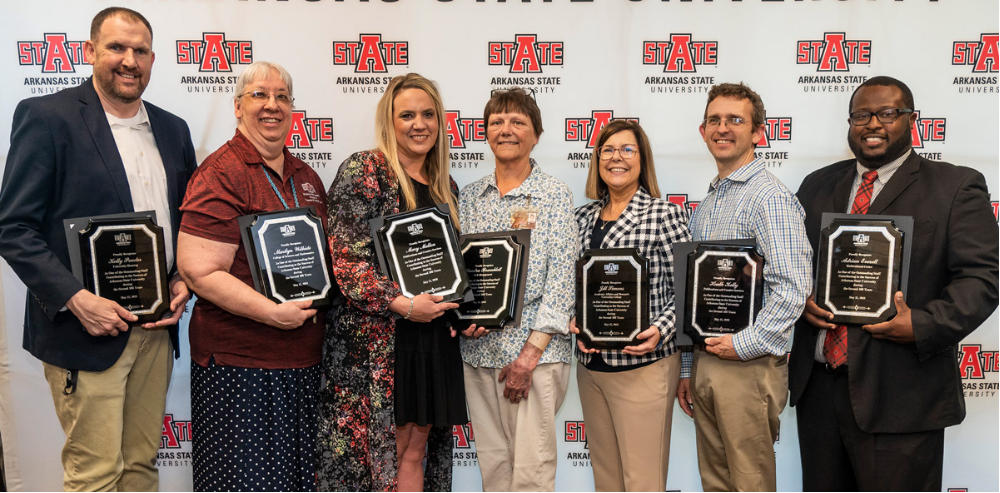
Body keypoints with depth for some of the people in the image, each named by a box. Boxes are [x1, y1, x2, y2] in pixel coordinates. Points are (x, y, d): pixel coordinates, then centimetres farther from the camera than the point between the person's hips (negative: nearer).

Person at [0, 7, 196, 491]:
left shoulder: (173, 130, 12)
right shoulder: (46, 116, -5)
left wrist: (184, 280, 1)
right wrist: (75, 299, -19)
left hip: (156, 328, 5)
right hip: (86, 328, -5)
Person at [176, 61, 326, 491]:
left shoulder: (305, 176, 14)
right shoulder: (221, 174, -10)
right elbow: (198, 270, -17)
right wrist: (275, 313, -22)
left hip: (303, 358, 7)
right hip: (240, 362, -7)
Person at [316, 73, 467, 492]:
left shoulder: (444, 186, 15)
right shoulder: (363, 171, -6)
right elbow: (344, 257, -14)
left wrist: (464, 310, 4)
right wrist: (401, 303, -19)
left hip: (433, 337, 6)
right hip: (375, 340, -6)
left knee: (414, 452, 13)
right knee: (378, 451, 1)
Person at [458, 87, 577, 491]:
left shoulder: (555, 196, -2)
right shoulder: (469, 197, 11)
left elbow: (561, 279, -8)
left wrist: (530, 353, -13)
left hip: (537, 350, -4)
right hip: (479, 350, 4)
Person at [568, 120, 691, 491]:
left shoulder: (664, 214, -7)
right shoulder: (583, 217, 10)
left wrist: (661, 330, -21)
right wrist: (574, 322, -2)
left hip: (642, 364, -5)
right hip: (590, 364, 6)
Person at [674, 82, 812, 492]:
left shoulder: (770, 197, -11)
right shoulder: (705, 206, 16)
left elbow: (793, 288, -20)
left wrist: (745, 343, -18)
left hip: (750, 366, -8)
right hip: (705, 363, 8)